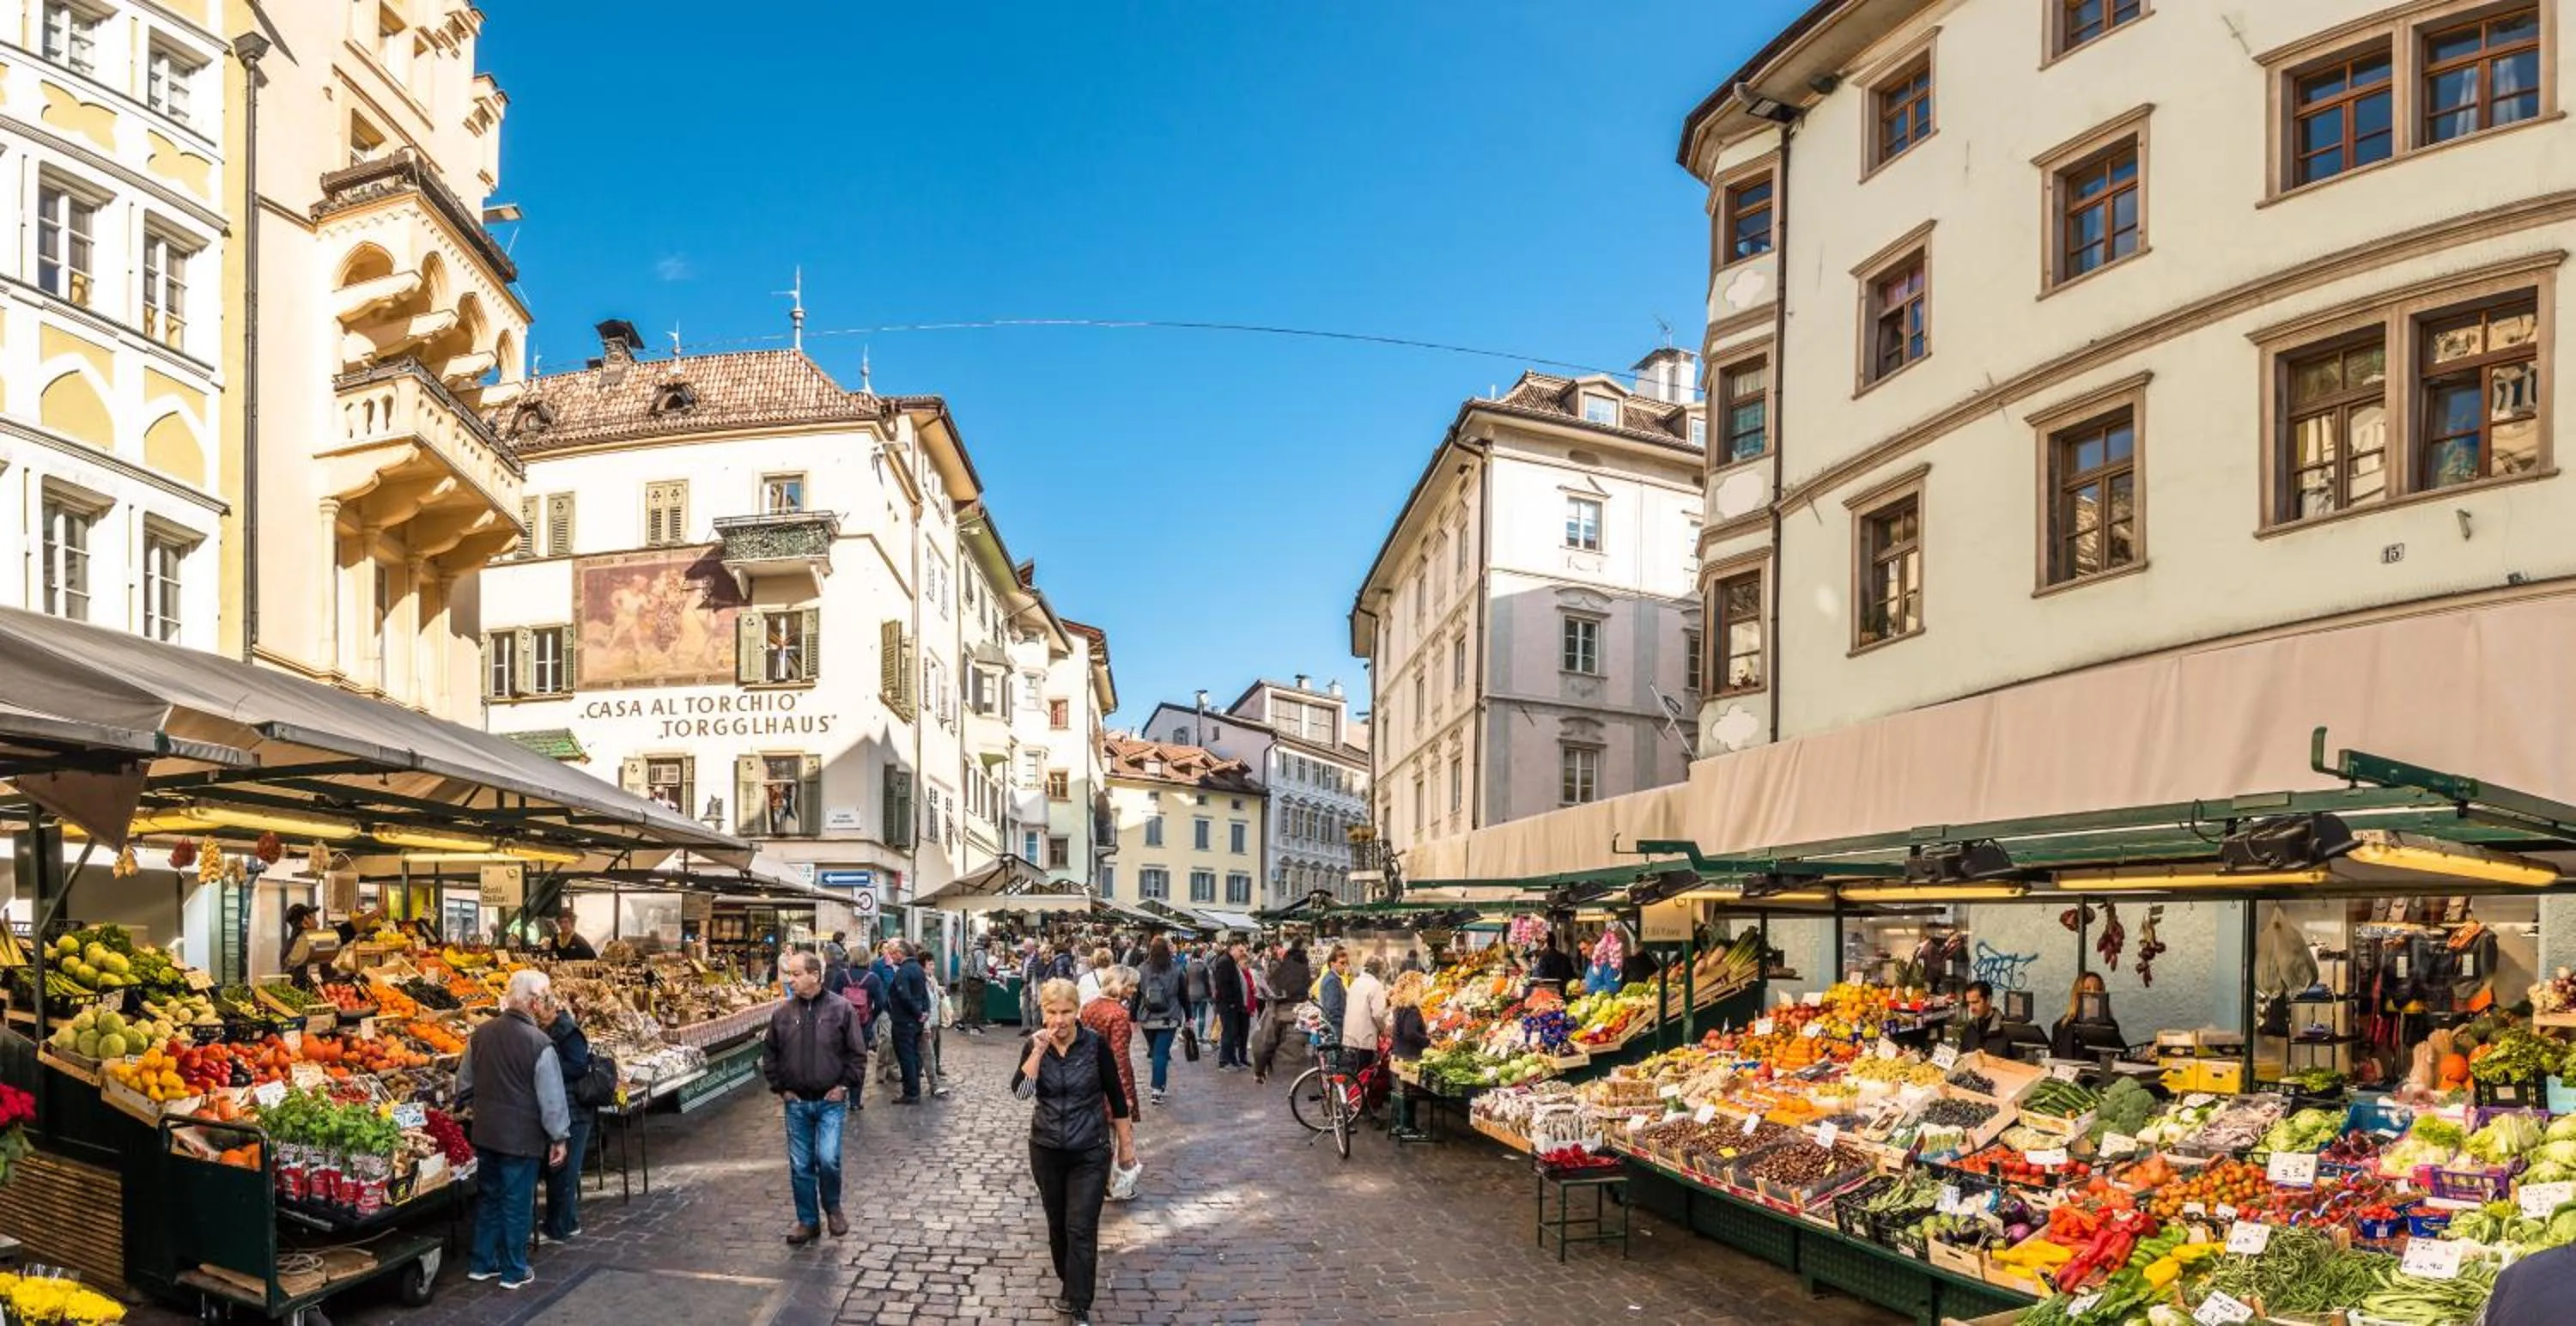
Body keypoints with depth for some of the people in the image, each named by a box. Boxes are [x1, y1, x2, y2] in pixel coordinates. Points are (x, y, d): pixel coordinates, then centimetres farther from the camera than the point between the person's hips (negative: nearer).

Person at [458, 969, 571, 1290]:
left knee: (489, 1197, 20)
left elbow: (463, 1085, 12)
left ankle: (482, 1263, 30)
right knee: (517, 1203, 6)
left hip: (485, 1133, 6)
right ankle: (514, 1271, 17)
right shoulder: (539, 1043, -19)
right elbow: (552, 1097, -16)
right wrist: (559, 1137, -5)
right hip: (522, 1137, -6)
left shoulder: (481, 1034, 0)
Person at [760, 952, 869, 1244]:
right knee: (800, 1165, 7)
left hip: (831, 1101, -3)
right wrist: (779, 1088, 5)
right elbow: (769, 1054, 12)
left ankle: (832, 1208, 14)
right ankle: (808, 1222, 22)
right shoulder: (783, 1012, 2)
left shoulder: (841, 1009, -6)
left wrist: (845, 1086, -7)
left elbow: (857, 1053, -2)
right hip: (796, 1103, 3)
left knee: (828, 1159, -13)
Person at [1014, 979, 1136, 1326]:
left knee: (1081, 1229, -6)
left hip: (1089, 1152, -3)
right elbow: (1020, 1092, -20)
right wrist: (1039, 1051, -28)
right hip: (1046, 1150, 3)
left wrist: (1126, 1143, 2)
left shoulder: (1095, 1044, -12)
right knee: (1057, 1224, 16)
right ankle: (1069, 1284, 37)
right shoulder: (1035, 1046, -6)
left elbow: (1116, 1095, -3)